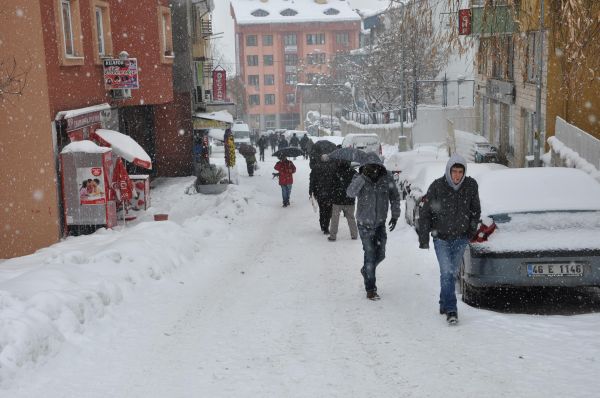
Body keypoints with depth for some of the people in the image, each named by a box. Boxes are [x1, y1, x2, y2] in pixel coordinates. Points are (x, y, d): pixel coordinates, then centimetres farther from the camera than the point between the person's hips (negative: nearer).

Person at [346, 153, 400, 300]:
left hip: (380, 223, 3)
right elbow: (350, 193, -32)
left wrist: (395, 215, 3)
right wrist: (363, 176, -39)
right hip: (365, 224, -3)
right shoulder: (359, 178, -13)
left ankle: (366, 271, 42)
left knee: (380, 254, 11)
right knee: (370, 255, -5)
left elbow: (395, 197, 7)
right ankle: (370, 289, 6)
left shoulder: (387, 178, -7)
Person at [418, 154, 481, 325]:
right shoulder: (437, 186, -14)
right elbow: (425, 213, -7)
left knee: (452, 272, 12)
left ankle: (444, 305, 29)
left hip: (461, 237, 3)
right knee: (447, 272, -13)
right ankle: (451, 310, -12)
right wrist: (423, 238, -8)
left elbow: (476, 210, 11)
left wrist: (472, 230, 8)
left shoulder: (471, 185, -6)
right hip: (441, 237, -3)